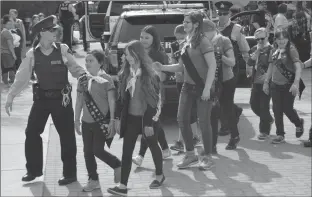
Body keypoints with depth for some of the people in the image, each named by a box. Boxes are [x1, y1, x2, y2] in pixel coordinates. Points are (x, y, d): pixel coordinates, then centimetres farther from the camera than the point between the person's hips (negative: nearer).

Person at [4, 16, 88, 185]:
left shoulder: (62, 50, -9)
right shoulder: (32, 54, -5)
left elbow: (75, 69, -5)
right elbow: (22, 77, -3)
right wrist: (11, 96, -9)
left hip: (61, 98, -2)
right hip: (41, 97, 2)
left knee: (66, 135, 5)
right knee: (32, 132, 7)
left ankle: (69, 174, 19)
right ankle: (33, 170, 27)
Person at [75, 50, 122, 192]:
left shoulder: (106, 79, -9)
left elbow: (112, 101, -9)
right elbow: (79, 101, 13)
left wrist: (112, 120, -13)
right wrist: (76, 119, 12)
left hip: (101, 121, -6)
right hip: (87, 122, 6)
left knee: (97, 150, -7)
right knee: (87, 151, 6)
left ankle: (117, 165, 19)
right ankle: (93, 180, 18)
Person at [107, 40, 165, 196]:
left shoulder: (149, 75, -14)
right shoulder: (125, 73, 2)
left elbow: (153, 100, -14)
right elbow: (121, 97, 6)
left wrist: (149, 123, -16)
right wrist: (118, 118, 3)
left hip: (146, 118, -4)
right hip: (130, 117, 4)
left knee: (153, 147, 14)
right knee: (126, 151, 0)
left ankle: (159, 176, 35)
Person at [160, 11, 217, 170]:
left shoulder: (203, 41, -11)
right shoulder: (187, 42, 12)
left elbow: (212, 66, -17)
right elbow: (180, 67, 17)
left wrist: (207, 88, -23)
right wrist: (161, 67, 6)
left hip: (202, 87, -8)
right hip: (188, 86, 8)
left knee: (203, 121, -3)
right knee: (182, 119, 5)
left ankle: (207, 157, 10)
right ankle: (190, 155, 18)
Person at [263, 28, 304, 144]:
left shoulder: (291, 49, -11)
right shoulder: (275, 51, 7)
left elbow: (298, 67, -19)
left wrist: (296, 83, -30)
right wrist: (266, 82, 15)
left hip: (288, 85, -5)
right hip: (275, 85, 5)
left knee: (287, 109, -1)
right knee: (277, 110, 4)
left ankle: (299, 123, 30)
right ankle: (280, 135, 14)